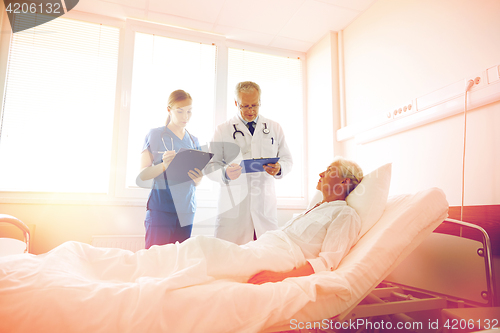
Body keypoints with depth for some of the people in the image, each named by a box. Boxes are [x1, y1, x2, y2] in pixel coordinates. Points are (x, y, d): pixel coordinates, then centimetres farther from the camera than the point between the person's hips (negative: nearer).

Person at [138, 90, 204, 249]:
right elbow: (142, 174, -4)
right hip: (161, 209, -4)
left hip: (186, 211, 4)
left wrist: (198, 179, -6)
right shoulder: (155, 135, 1)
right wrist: (164, 166, -23)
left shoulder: (194, 141, 14)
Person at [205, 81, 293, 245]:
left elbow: (287, 159, 14)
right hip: (233, 205, -1)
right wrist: (225, 173, -19)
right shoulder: (222, 130, 8)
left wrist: (279, 168, -10)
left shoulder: (275, 128, 14)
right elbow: (210, 166, 4)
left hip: (265, 206, 2)